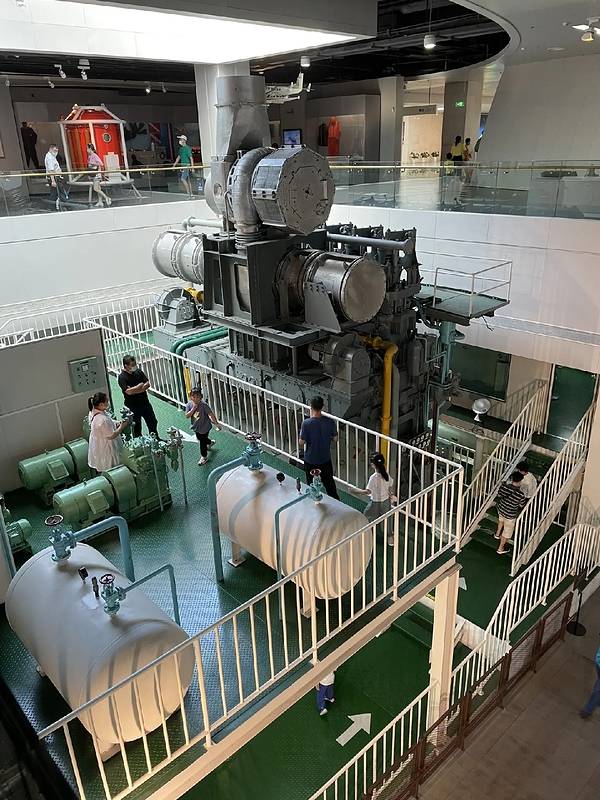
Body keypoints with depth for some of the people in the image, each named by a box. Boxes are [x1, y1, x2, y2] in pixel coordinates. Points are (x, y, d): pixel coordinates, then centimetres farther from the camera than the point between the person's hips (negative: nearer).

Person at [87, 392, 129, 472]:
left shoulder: (93, 412, -4)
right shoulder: (102, 419, -35)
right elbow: (111, 435, -26)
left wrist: (118, 424, 0)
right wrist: (122, 427, -14)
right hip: (105, 451, -9)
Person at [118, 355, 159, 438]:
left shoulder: (138, 371, 0)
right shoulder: (122, 377, -17)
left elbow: (148, 384, -4)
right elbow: (128, 391, -27)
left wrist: (134, 390, -17)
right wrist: (140, 386, -14)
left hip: (145, 402, 6)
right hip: (133, 406, -6)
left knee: (153, 422, 19)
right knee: (136, 427, 6)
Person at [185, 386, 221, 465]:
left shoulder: (204, 405, -27)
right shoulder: (189, 404, -12)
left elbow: (211, 414, -23)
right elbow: (187, 416, -16)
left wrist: (217, 424, -21)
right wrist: (193, 408, -29)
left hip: (204, 427, -6)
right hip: (196, 427, 6)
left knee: (202, 441, 6)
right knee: (199, 438, 29)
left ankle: (204, 457, 29)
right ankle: (210, 442, 60)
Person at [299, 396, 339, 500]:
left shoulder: (306, 423, -23)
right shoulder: (330, 422, -15)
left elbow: (302, 442, -16)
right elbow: (335, 439, -3)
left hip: (310, 460, -3)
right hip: (326, 459, 3)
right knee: (329, 482, 21)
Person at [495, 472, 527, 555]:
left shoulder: (504, 486, -21)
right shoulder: (520, 495, -31)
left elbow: (498, 496, -3)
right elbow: (522, 506, -13)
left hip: (501, 510, 5)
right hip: (510, 515, -5)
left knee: (501, 520, 38)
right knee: (507, 532, 18)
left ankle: (497, 534, 62)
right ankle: (501, 549, 35)